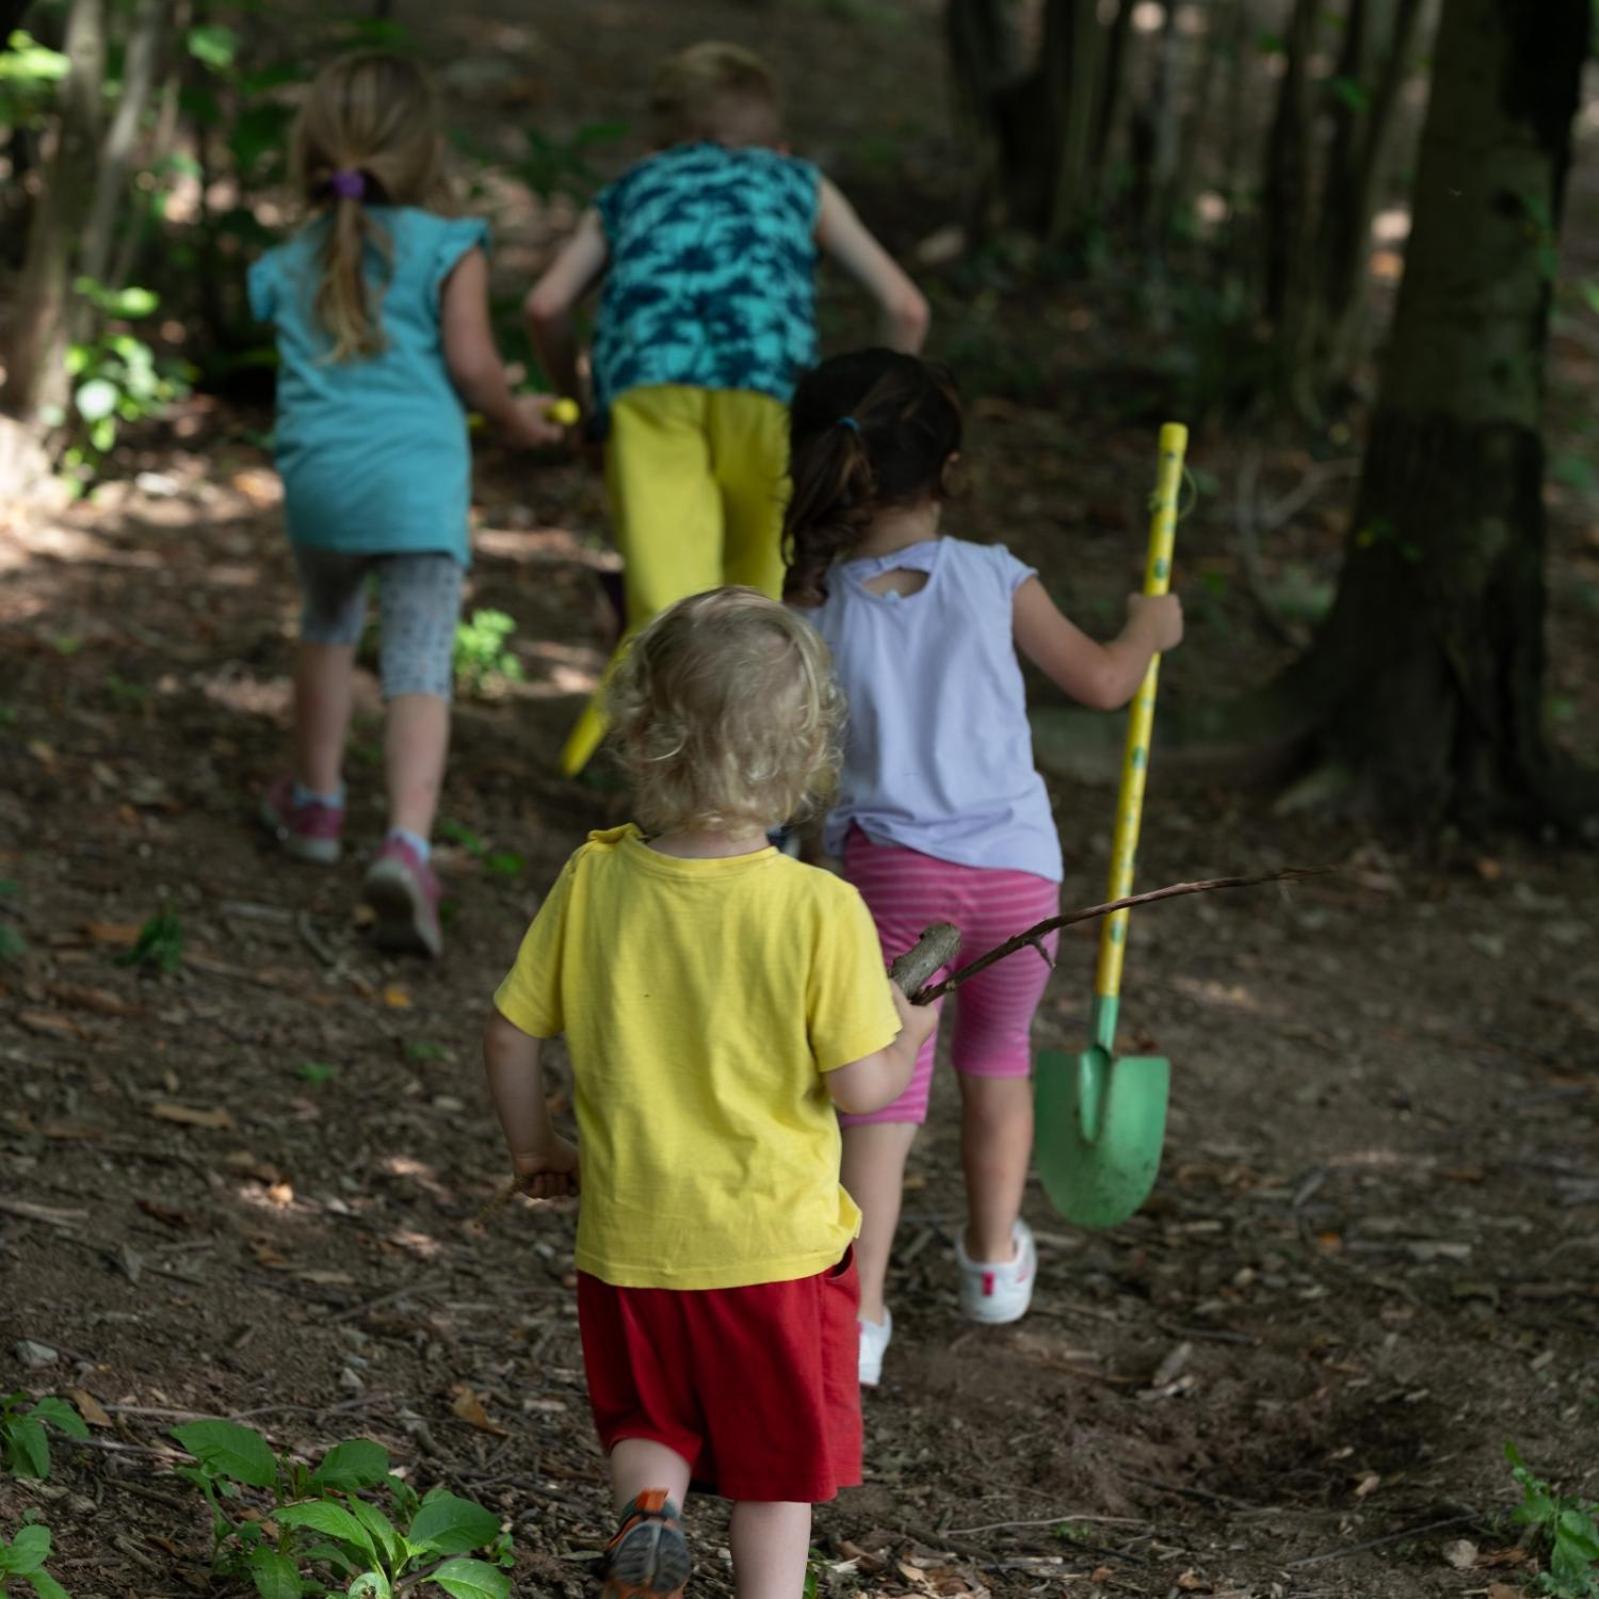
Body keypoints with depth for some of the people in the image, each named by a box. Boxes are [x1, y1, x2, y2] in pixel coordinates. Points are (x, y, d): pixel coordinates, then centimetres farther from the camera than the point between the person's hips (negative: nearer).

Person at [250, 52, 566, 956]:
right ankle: (408, 844, -25)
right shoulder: (444, 248, 5)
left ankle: (315, 802, 39)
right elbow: (470, 361, -3)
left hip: (318, 475, 3)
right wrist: (515, 419, 17)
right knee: (421, 668, -6)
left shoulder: (290, 266, 18)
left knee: (330, 623, 30)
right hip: (419, 475, -3)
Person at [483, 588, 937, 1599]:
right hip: (775, 1241, -2)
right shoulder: (820, 911, -19)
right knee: (778, 1460, 16)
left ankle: (646, 1509, -5)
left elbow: (512, 1034, -2)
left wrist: (536, 1150, 16)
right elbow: (861, 1085, -15)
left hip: (629, 1238, 2)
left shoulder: (594, 883, -9)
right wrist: (910, 1033, 7)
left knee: (648, 1422, 22)